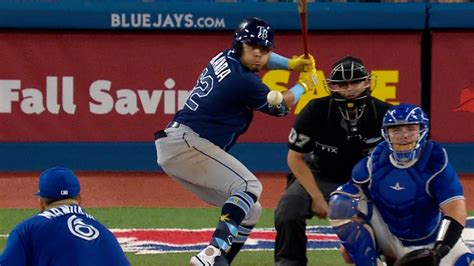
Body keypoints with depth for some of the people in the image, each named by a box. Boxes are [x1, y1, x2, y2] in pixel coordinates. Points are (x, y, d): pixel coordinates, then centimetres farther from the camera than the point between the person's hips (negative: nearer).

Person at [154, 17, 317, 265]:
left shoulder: (225, 59, 13)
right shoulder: (244, 82, -14)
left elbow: (259, 59, 37)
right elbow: (280, 106, 4)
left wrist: (292, 64, 22)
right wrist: (304, 84, 21)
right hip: (187, 144, -10)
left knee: (249, 211, 10)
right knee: (249, 187, -20)